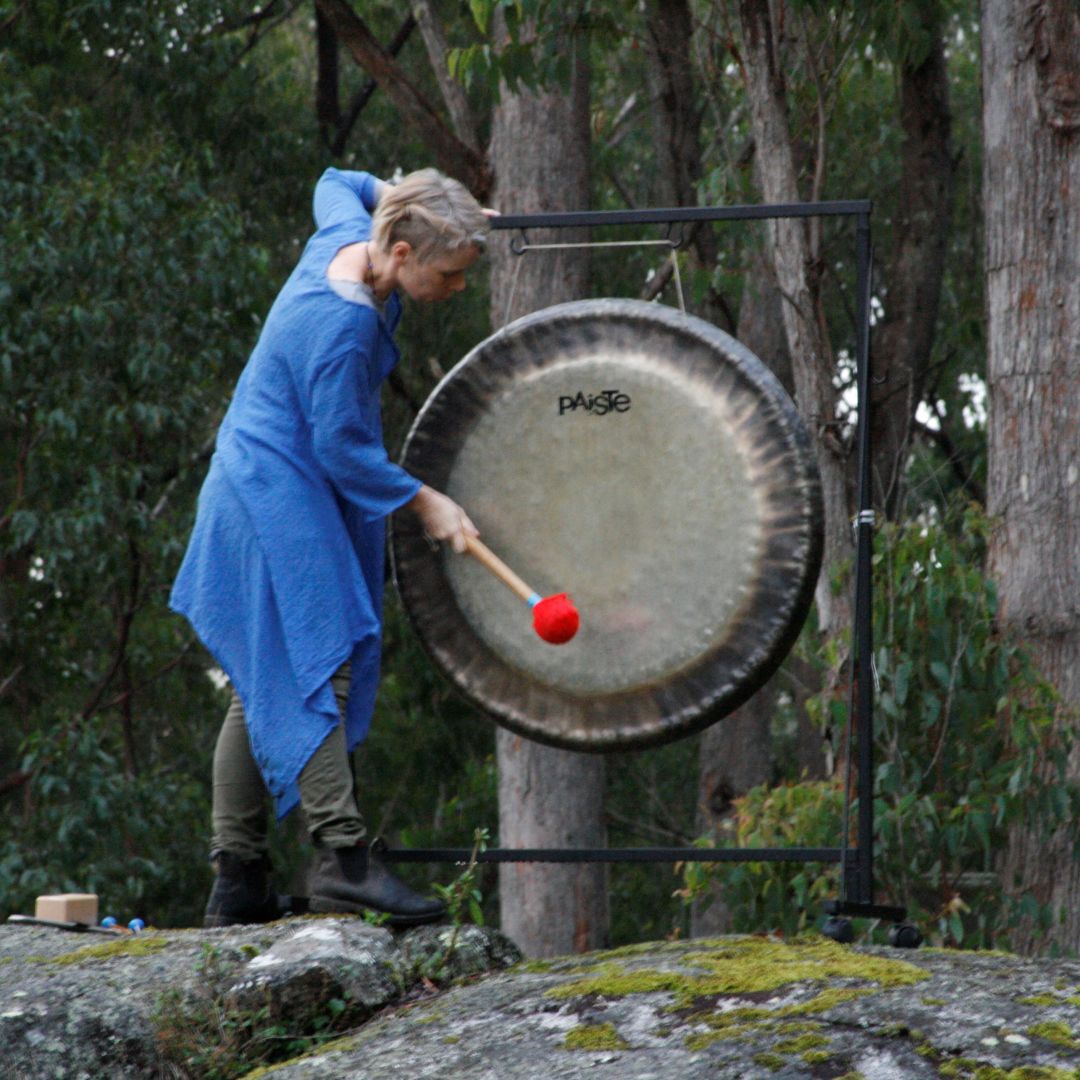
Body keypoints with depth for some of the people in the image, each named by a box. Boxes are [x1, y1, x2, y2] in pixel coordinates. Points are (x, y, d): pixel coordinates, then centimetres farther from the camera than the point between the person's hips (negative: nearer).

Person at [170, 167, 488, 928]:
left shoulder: (348, 237, 1)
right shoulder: (344, 324, -26)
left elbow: (335, 185, 26)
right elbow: (343, 446, -20)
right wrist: (422, 502, -13)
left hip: (262, 489, 11)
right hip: (280, 498, -11)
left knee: (264, 687, 8)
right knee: (314, 670, -17)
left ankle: (238, 882, 9)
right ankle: (343, 856, -24)